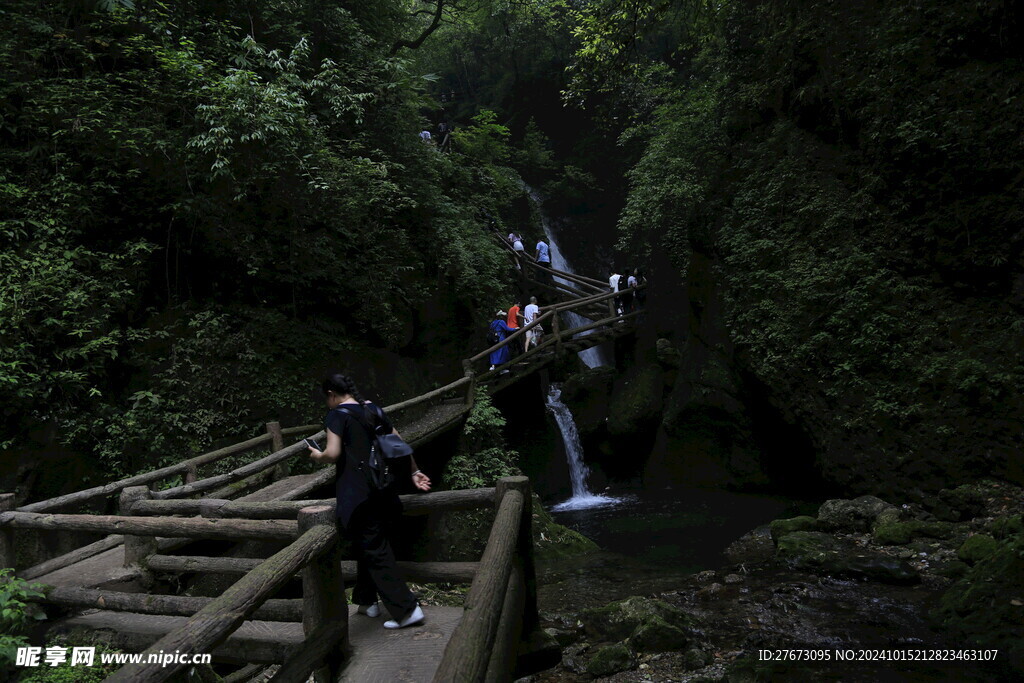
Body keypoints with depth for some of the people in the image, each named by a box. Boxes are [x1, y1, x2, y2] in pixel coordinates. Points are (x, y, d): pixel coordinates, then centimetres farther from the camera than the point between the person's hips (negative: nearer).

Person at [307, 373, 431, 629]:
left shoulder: (337, 415, -9)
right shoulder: (373, 410, 11)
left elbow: (333, 453, -19)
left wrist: (318, 456, 3)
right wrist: (414, 472, 19)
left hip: (357, 491, -7)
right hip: (381, 489, 8)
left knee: (374, 550, -1)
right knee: (367, 543, 21)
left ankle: (407, 609, -1)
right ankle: (367, 601, 32)